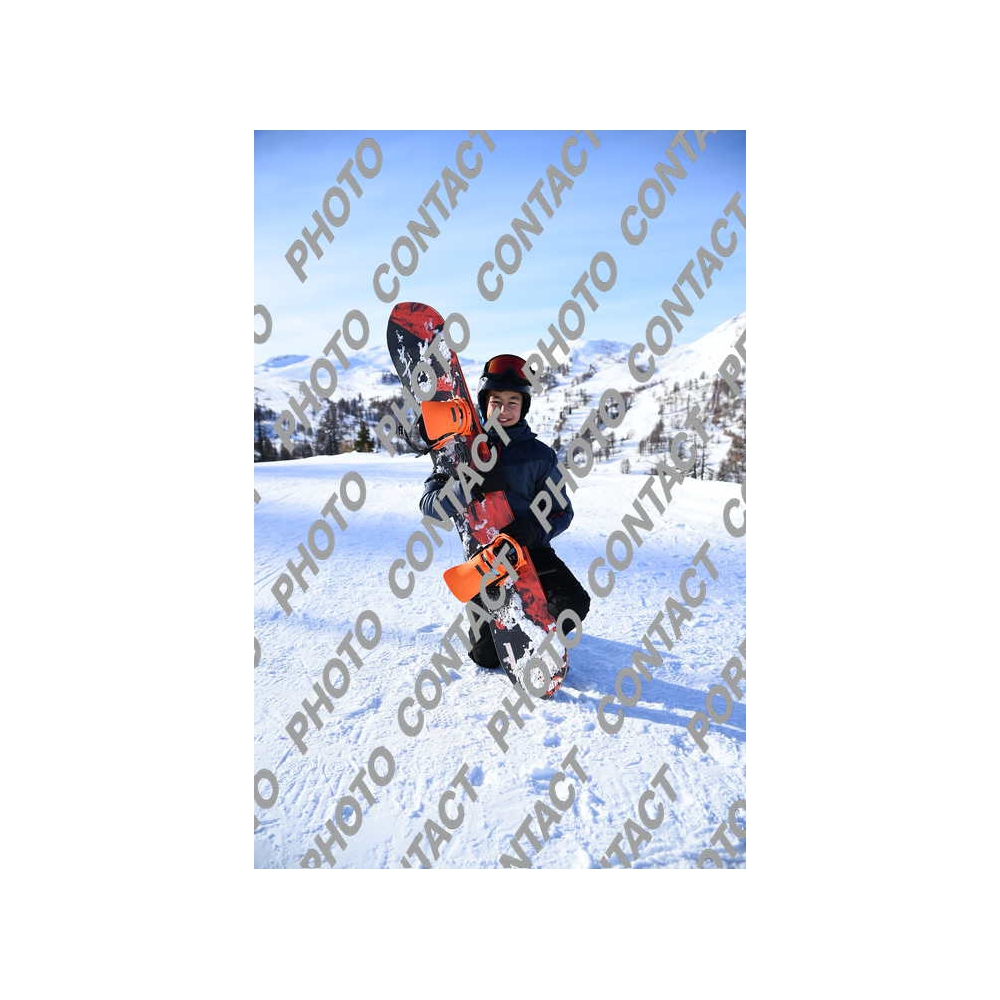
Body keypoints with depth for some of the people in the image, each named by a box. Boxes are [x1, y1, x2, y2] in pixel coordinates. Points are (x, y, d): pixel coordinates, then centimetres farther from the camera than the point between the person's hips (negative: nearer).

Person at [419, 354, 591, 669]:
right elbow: (429, 504, -9)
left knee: (573, 603, -23)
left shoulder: (539, 454, 0)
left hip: (530, 548, 1)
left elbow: (561, 512, 0)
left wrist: (531, 530, -22)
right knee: (486, 657, -1)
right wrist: (470, 487, -29)